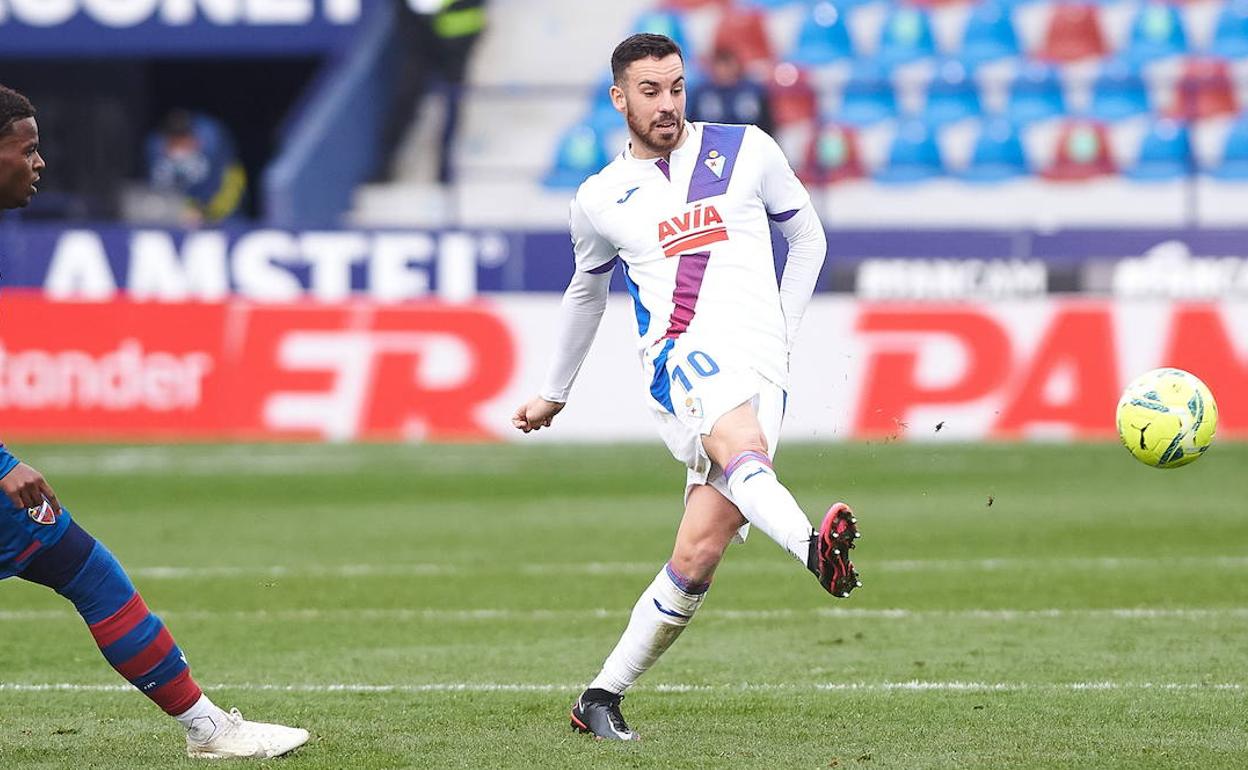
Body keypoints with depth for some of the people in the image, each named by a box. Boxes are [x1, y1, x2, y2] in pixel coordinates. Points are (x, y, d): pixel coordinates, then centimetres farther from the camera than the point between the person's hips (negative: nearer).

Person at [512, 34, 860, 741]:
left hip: (760, 365, 1)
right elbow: (587, 292, 33)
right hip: (680, 357, -1)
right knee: (741, 446, -38)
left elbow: (808, 238, 23)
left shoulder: (746, 150, 12)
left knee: (698, 555, -9)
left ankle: (603, 696, 3)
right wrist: (555, 394, 42)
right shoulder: (601, 198, 15)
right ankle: (815, 547, -67)